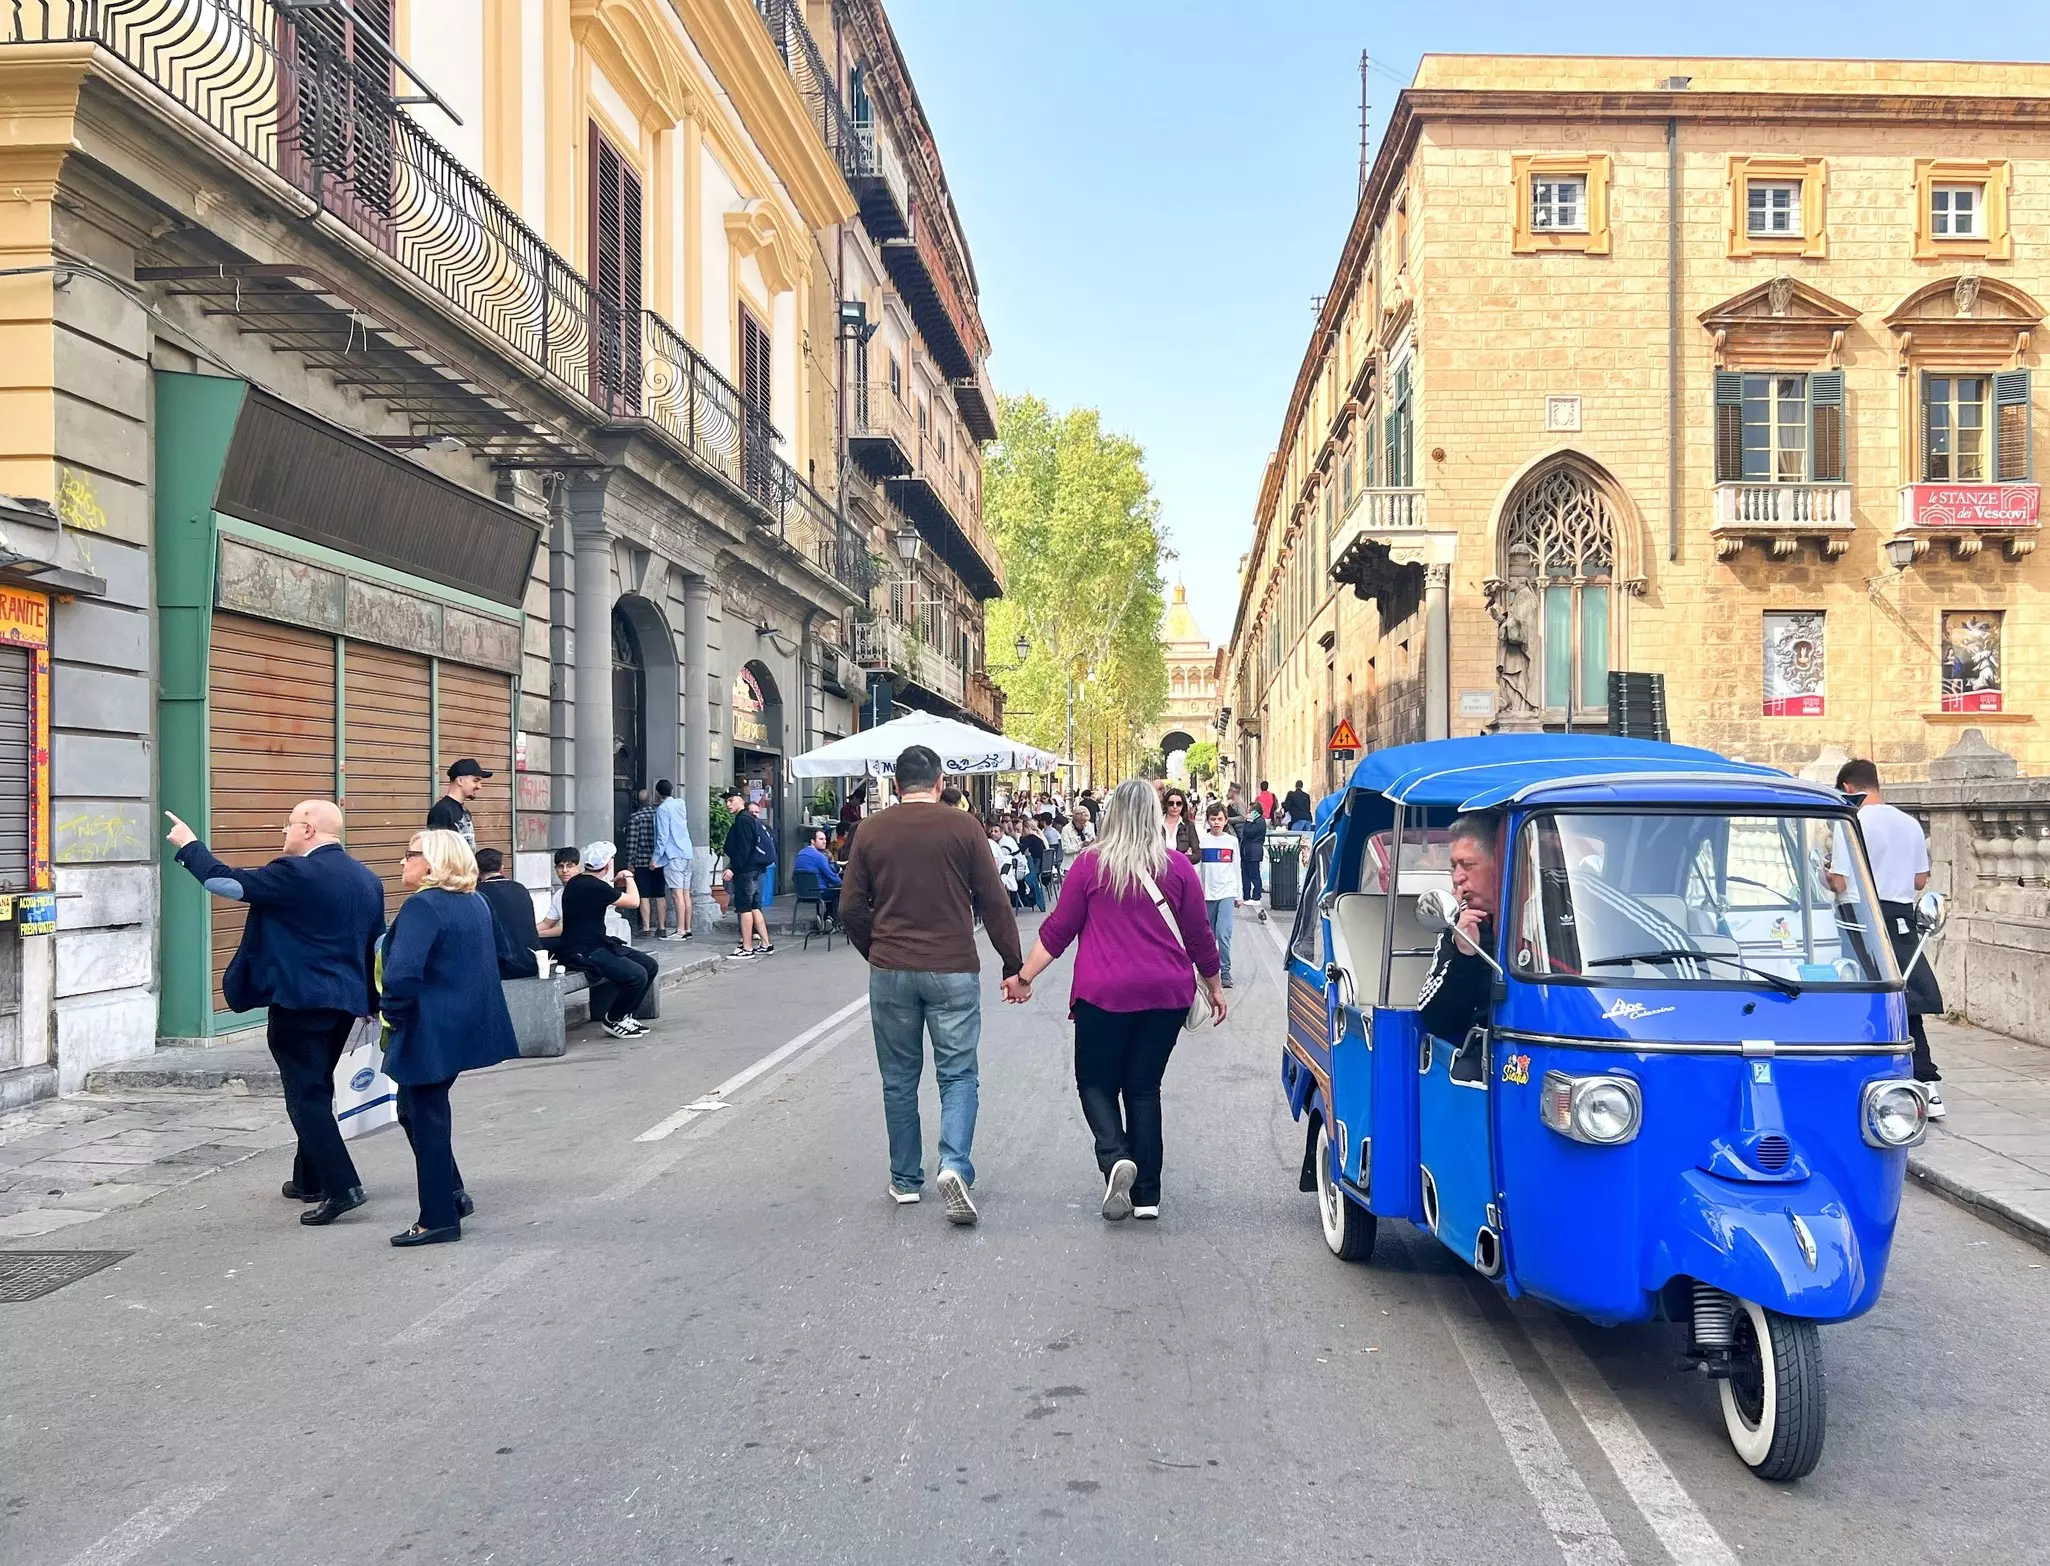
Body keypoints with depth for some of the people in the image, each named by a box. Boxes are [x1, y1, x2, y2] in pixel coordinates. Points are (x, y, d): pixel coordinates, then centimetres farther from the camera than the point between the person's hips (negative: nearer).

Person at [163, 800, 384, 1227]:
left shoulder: (295, 873, -14)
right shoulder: (368, 879, 9)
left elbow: (227, 883, -9)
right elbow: (377, 947, 15)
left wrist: (189, 846, 7)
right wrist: (372, 1004, 23)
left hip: (298, 1001, -8)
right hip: (346, 1002, 8)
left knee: (307, 1095, -5)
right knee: (316, 1090, 20)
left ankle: (340, 1186, -13)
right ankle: (310, 1179, 29)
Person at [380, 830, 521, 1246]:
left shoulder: (421, 906, -17)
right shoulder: (477, 903, 9)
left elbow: (402, 973, -27)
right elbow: (502, 953, 21)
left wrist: (394, 1019, -13)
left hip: (432, 1031, -9)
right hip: (471, 1023, 9)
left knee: (426, 1119, 2)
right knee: (415, 1110, 22)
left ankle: (439, 1219, 9)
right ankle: (452, 1194, 25)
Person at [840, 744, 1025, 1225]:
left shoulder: (871, 830, 2)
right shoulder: (962, 826, -3)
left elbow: (852, 908, 4)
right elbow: (993, 901, -3)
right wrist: (1013, 966, 4)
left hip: (890, 972, 2)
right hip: (953, 970, -2)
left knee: (899, 1079, 13)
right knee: (958, 1074, 5)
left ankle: (905, 1180, 20)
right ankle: (955, 1165, -14)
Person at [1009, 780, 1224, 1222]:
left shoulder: (1090, 866, -2)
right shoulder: (1177, 868, 2)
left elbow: (1057, 930, 0)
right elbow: (1199, 935, 7)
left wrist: (1025, 977, 10)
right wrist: (1213, 985, 21)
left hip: (1104, 994, -2)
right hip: (1167, 994, 2)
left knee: (1097, 1082, 11)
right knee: (1144, 1087, 12)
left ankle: (1115, 1157, -16)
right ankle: (1147, 1195, 9)